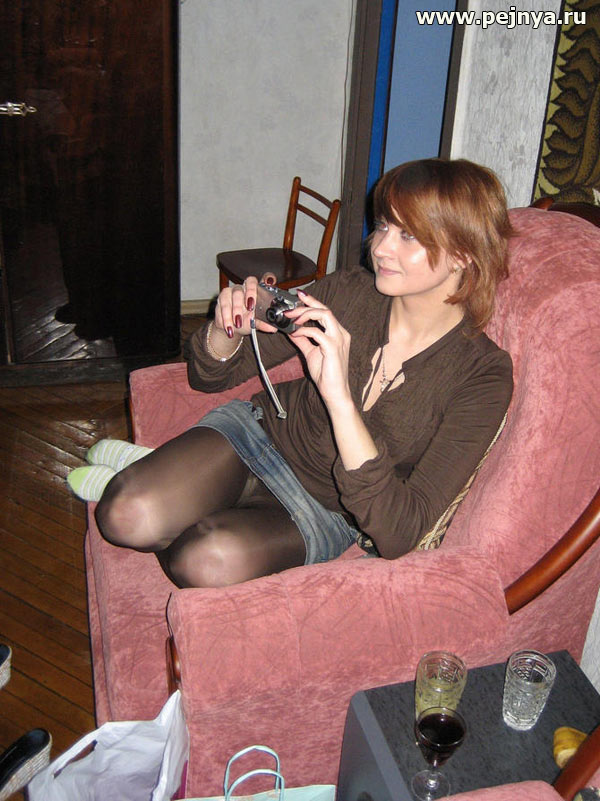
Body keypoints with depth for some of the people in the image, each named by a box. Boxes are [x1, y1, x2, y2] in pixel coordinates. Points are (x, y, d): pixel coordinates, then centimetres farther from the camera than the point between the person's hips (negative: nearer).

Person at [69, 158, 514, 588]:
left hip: (324, 512, -1)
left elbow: (399, 536, -29)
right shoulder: (347, 292, -12)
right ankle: (152, 472, 8)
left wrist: (339, 398, -38)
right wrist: (228, 328, -24)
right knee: (125, 517, -25)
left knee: (209, 562, -30)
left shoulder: (482, 377, -20)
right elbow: (211, 377, 0)